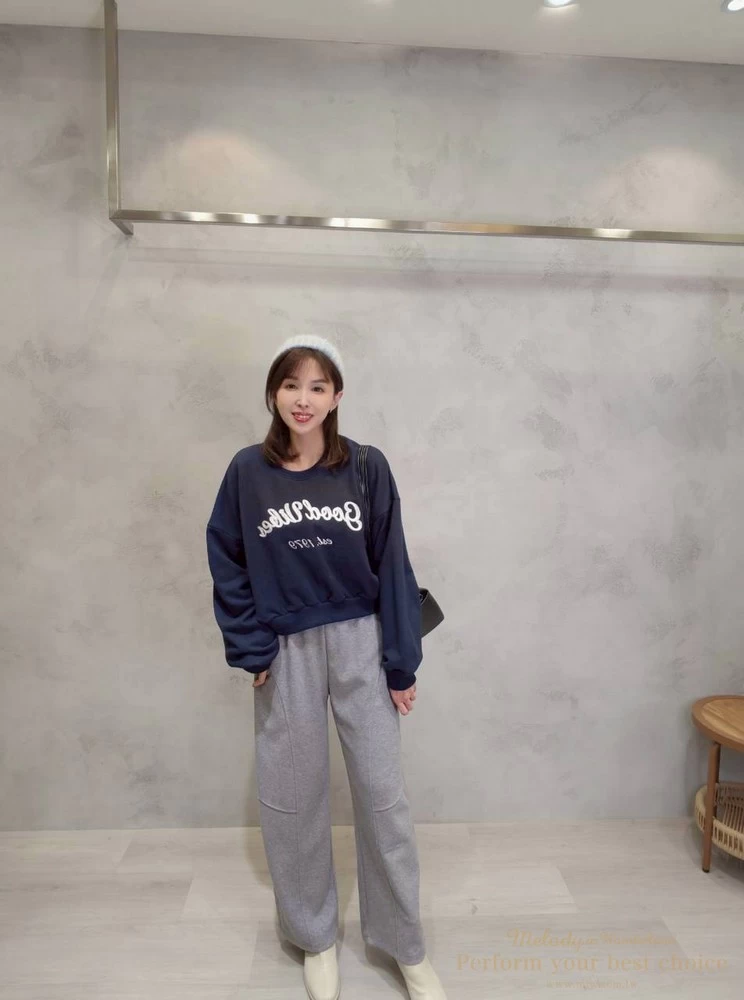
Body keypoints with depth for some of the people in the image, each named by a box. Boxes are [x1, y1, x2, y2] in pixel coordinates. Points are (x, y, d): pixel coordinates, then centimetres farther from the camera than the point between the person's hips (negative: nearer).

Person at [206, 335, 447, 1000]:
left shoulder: (367, 467, -5)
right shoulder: (248, 472, -3)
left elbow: (391, 568, -4)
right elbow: (229, 568, 2)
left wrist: (402, 665, -4)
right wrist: (253, 652, -4)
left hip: (360, 643, 0)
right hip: (285, 651, 1)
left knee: (384, 794, 7)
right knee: (293, 800, 13)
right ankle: (315, 938, 37)